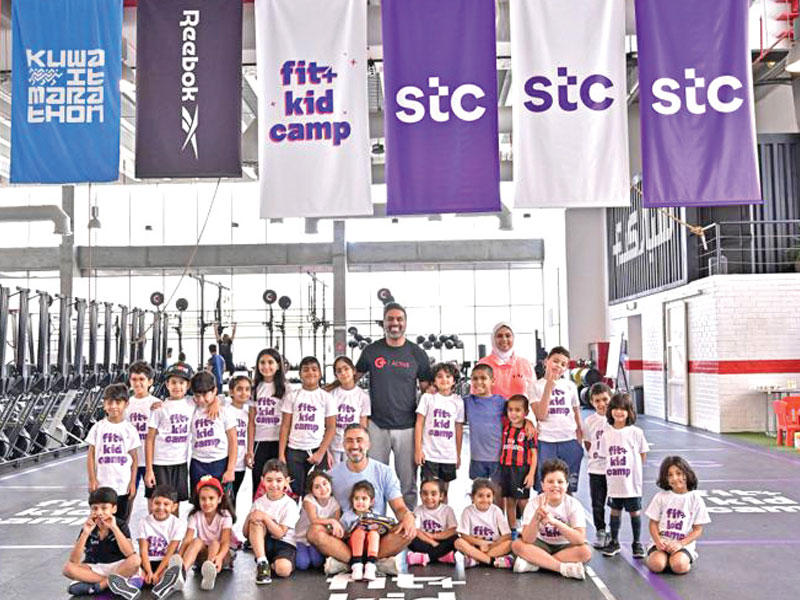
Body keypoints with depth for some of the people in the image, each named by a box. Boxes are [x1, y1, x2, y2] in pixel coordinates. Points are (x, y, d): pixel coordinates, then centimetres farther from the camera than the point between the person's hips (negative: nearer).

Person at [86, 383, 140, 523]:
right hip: (102, 485, 0)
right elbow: (91, 454, 3)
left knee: (122, 522, 9)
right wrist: (92, 479, -3)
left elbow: (134, 457, 2)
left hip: (124, 486, 0)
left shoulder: (129, 429, 0)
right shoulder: (98, 427, 1)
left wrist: (133, 482, -2)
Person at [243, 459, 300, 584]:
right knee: (256, 522, -25)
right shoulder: (259, 503, 7)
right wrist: (250, 517, -17)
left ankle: (273, 563, -2)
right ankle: (262, 563, -25)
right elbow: (246, 533, 3)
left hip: (284, 544, -4)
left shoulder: (290, 504, -6)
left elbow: (280, 533, -14)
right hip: (263, 544, 4)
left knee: (283, 569, -37)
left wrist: (265, 517, -22)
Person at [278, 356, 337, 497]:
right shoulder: (292, 396, 7)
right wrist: (281, 454, 0)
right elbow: (285, 426, 6)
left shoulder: (326, 397, 4)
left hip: (317, 450, -1)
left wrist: (320, 453, -8)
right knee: (293, 492, 1)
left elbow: (331, 428, 1)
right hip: (294, 451, 1)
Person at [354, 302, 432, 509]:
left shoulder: (417, 354, 3)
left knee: (408, 482, 4)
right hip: (377, 425, 1)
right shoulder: (372, 351, 5)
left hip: (407, 426, -1)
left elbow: (427, 390, 8)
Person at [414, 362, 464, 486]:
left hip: (449, 455, 3)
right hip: (429, 454, -2)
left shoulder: (458, 401, 5)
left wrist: (458, 454, 11)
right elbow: (419, 424, -1)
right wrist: (418, 450, -6)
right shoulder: (427, 398, -2)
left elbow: (459, 429, 9)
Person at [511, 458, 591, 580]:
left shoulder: (573, 504, -15)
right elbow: (527, 540, -25)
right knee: (517, 545, -26)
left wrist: (555, 522, -41)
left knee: (585, 551, -31)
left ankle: (534, 562, -23)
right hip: (541, 545, 0)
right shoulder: (534, 504, -15)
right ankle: (564, 568, -27)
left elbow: (580, 539, -27)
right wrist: (536, 518, -45)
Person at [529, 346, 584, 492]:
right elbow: (541, 415, -10)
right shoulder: (536, 386, 2)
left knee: (569, 489, 6)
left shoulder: (570, 386, 10)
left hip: (570, 441, 3)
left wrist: (580, 441, 9)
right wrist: (549, 387, -12)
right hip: (546, 443, -3)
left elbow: (577, 416, 16)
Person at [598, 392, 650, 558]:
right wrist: (615, 468, -1)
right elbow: (604, 456, 8)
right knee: (615, 510, 14)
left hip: (631, 481, -3)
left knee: (635, 511, 6)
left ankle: (637, 543, 21)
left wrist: (632, 467, 0)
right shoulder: (607, 434, 1)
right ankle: (614, 541, 28)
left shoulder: (636, 432, -7)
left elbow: (642, 454, 1)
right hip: (614, 482, 3)